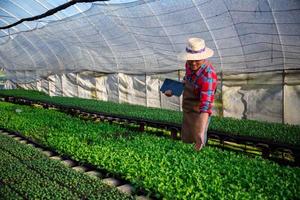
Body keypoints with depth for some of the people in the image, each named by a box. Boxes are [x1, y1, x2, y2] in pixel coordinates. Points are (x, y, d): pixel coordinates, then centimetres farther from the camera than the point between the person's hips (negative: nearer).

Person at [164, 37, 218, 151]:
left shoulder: (208, 75, -32)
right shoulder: (189, 64, -9)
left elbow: (206, 104, -39)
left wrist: (201, 132, -45)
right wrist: (174, 90, 6)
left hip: (199, 114, -7)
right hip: (187, 111, 8)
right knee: (186, 140, 24)